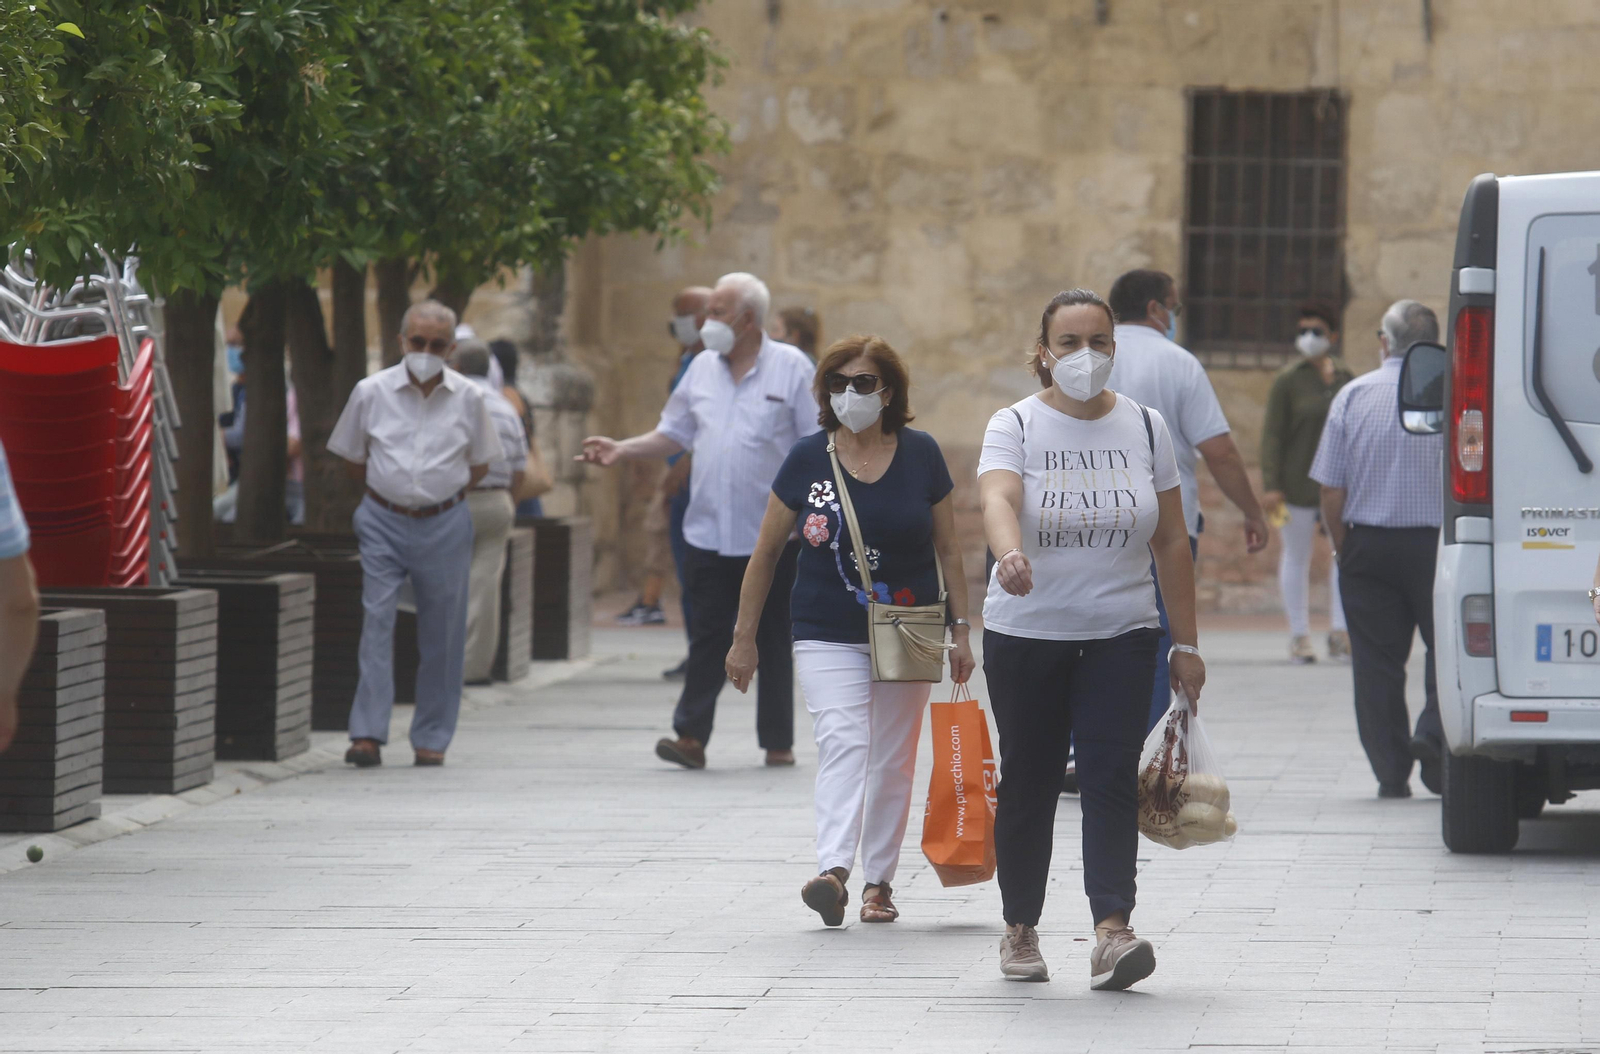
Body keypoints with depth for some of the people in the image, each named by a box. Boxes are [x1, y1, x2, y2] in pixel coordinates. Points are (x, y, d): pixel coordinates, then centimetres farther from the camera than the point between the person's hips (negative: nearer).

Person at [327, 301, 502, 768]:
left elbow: (479, 463, 13)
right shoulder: (372, 392, -1)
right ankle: (368, 734, -13)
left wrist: (442, 496, 7)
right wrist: (388, 491, 6)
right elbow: (352, 458, 10)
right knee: (376, 623, -11)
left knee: (441, 633, 5)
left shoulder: (468, 398, 2)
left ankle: (431, 738, 14)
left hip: (444, 524, 1)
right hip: (383, 523, -1)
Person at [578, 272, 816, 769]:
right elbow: (675, 434, 17)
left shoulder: (791, 368, -2)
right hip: (709, 533, 3)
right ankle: (691, 737, -7)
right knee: (709, 636, -3)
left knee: (773, 641, 5)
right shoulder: (703, 368, 10)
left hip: (773, 533, -3)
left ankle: (778, 742, 11)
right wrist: (622, 449, 3)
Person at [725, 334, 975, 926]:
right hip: (828, 636, -2)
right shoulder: (808, 460, -2)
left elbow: (948, 547, 7)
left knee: (892, 762, 8)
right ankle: (833, 872, -33)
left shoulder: (920, 456, 1)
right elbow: (766, 552, 5)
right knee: (842, 743, -19)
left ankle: (878, 882, 19)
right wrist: (744, 638, 5)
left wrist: (961, 628, 3)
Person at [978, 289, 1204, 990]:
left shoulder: (1145, 428, 6)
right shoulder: (1015, 426, -2)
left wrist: (1186, 643, 7)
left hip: (1120, 635, 1)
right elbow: (998, 498, -23)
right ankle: (1021, 928, 21)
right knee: (1028, 783, 6)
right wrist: (1010, 554, -45)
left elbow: (1172, 542, 9)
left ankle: (1112, 931, -21)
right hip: (1026, 635, -1)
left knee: (1111, 777, -12)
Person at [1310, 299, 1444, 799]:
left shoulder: (1352, 396, 0)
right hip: (1435, 542, -2)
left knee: (1376, 662, 7)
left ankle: (1391, 772, 6)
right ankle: (1432, 735, -13)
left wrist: (1341, 546, 12)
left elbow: (1331, 490, -1)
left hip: (1367, 544, 2)